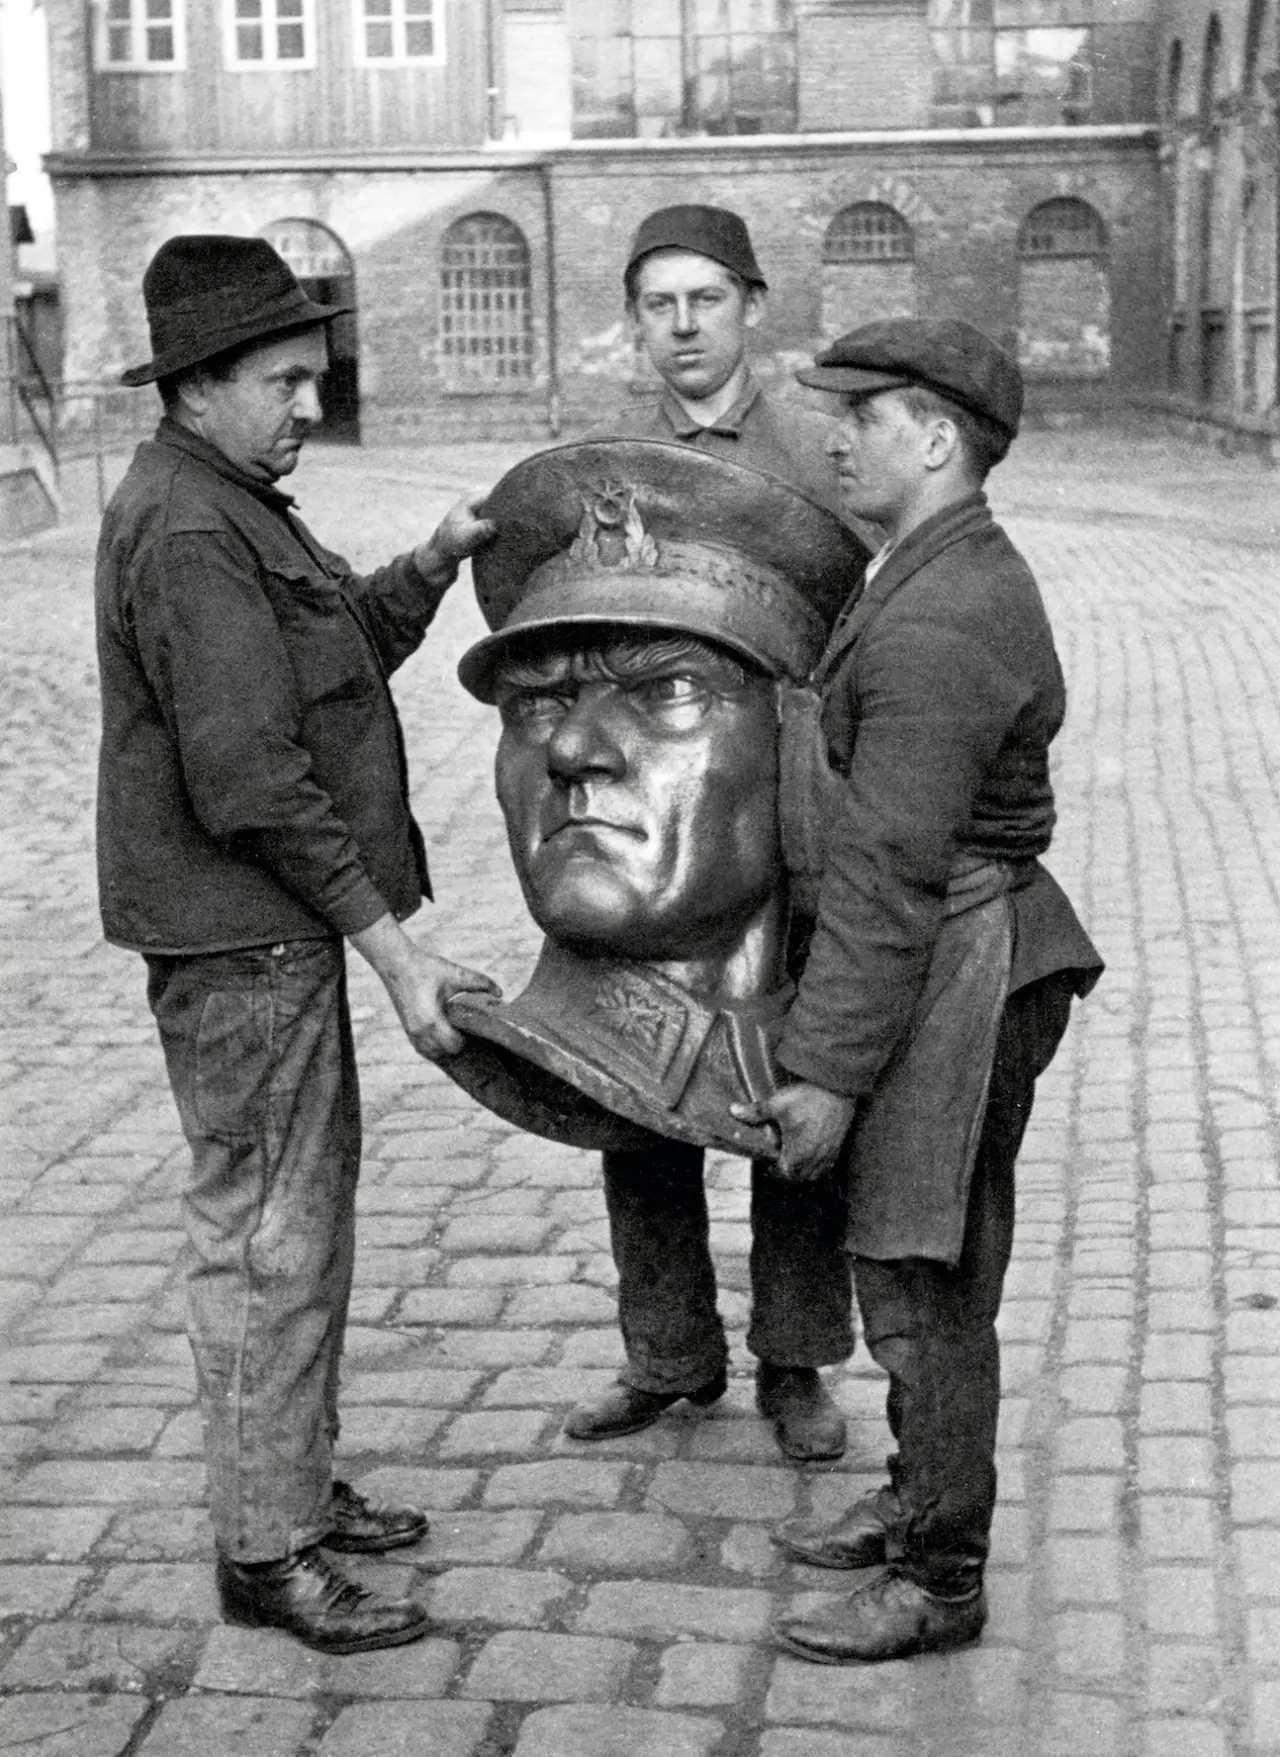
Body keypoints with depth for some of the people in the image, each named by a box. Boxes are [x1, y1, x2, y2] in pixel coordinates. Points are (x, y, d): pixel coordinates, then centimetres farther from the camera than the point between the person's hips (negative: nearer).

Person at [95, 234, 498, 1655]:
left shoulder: (233, 508, 15)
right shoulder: (186, 532, -19)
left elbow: (342, 651, 21)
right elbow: (249, 779, -24)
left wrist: (433, 563, 5)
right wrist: (390, 946, -21)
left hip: (278, 928, 11)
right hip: (235, 938, -11)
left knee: (304, 1206, 18)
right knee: (267, 1238, -4)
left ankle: (296, 1485, 31)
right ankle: (264, 1552, 7)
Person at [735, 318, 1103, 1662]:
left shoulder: (937, 625, -22)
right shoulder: (960, 573, 13)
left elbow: (889, 869, -24)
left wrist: (828, 1068, -21)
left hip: (959, 976, -10)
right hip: (957, 955, 10)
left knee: (922, 1281, 0)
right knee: (905, 1263, 20)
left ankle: (939, 1582, 13)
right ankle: (922, 1496, 36)